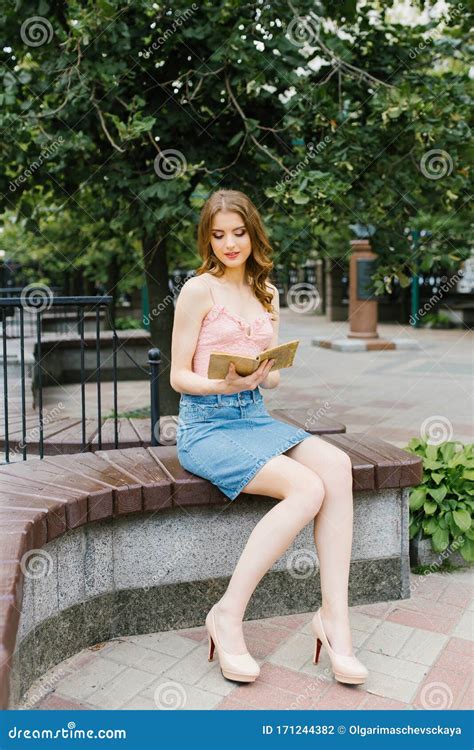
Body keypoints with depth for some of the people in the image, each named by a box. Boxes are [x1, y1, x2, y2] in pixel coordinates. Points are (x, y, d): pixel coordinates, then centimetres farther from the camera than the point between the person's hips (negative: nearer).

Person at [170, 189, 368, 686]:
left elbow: (274, 375, 15)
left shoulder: (266, 294, 15)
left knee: (336, 466, -22)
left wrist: (265, 376, -8)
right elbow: (178, 376, -4)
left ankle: (334, 615, -18)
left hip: (255, 417, 6)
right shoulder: (200, 290, -3)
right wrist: (224, 384, -22)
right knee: (307, 488, -27)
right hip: (205, 426, -5)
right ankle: (228, 615, -15)